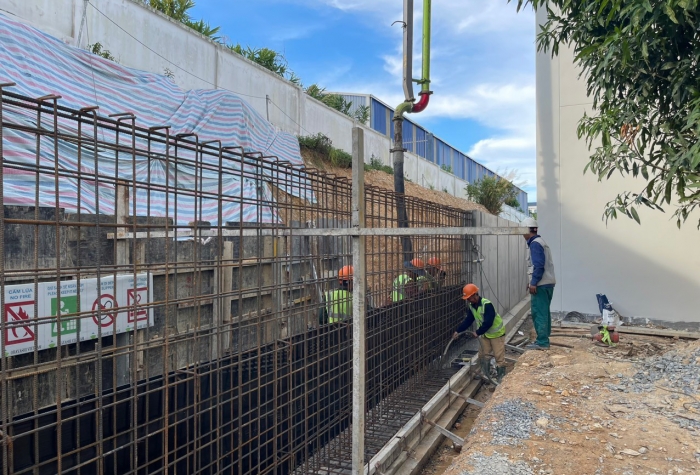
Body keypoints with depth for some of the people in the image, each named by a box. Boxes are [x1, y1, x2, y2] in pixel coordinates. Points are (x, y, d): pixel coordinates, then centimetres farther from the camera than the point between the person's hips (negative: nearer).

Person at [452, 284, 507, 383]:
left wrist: (477, 333, -26)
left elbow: (488, 322, -32)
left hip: (496, 333, -7)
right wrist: (458, 331, -6)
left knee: (499, 355, -1)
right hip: (485, 334, 8)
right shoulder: (471, 306, -5)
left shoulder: (487, 304, -30)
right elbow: (468, 320, 1)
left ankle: (501, 375, 12)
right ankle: (485, 374, 23)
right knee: (483, 354, 10)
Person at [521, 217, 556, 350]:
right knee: (544, 313, 13)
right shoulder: (540, 242, 18)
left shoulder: (535, 244, -13)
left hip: (540, 285, -10)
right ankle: (544, 340, 19)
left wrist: (534, 283, -19)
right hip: (547, 283, 10)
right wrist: (532, 281, 21)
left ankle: (541, 342, -4)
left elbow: (539, 266, -21)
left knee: (538, 313, -7)